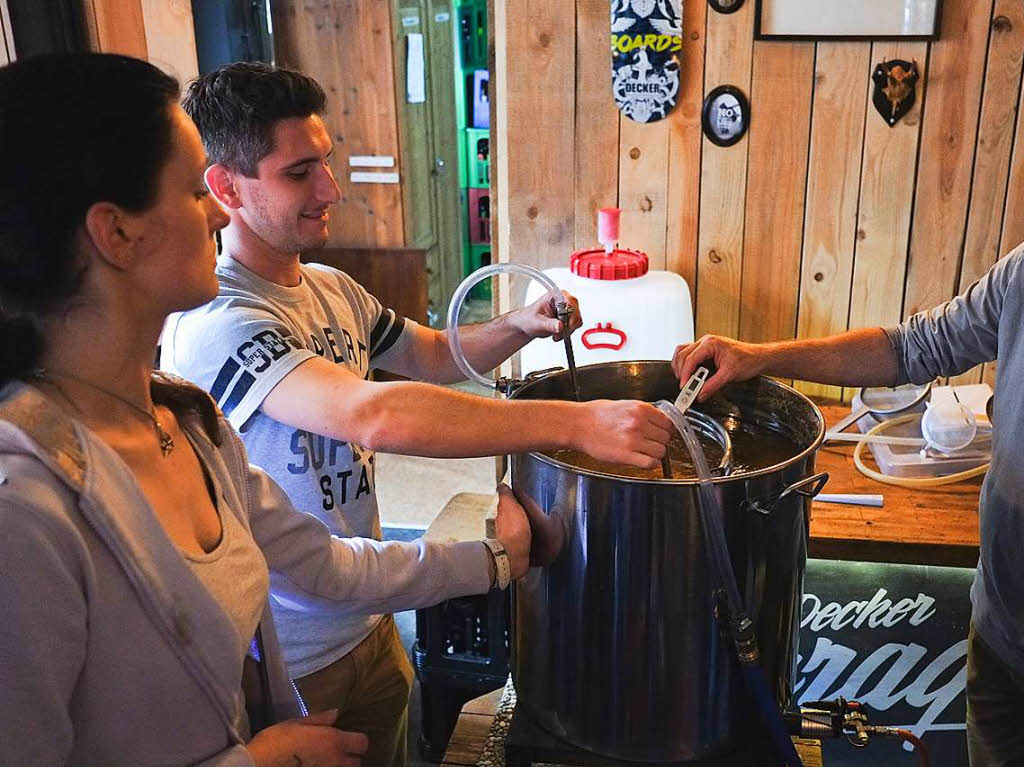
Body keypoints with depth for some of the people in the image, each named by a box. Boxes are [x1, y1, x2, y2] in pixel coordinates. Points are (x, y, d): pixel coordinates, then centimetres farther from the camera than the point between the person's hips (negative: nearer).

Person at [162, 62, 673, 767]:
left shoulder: (334, 289, 2)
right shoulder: (215, 324, -27)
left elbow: (434, 355, 14)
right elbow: (372, 416, -41)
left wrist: (520, 326, -7)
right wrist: (577, 423, -42)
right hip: (284, 668, -7)